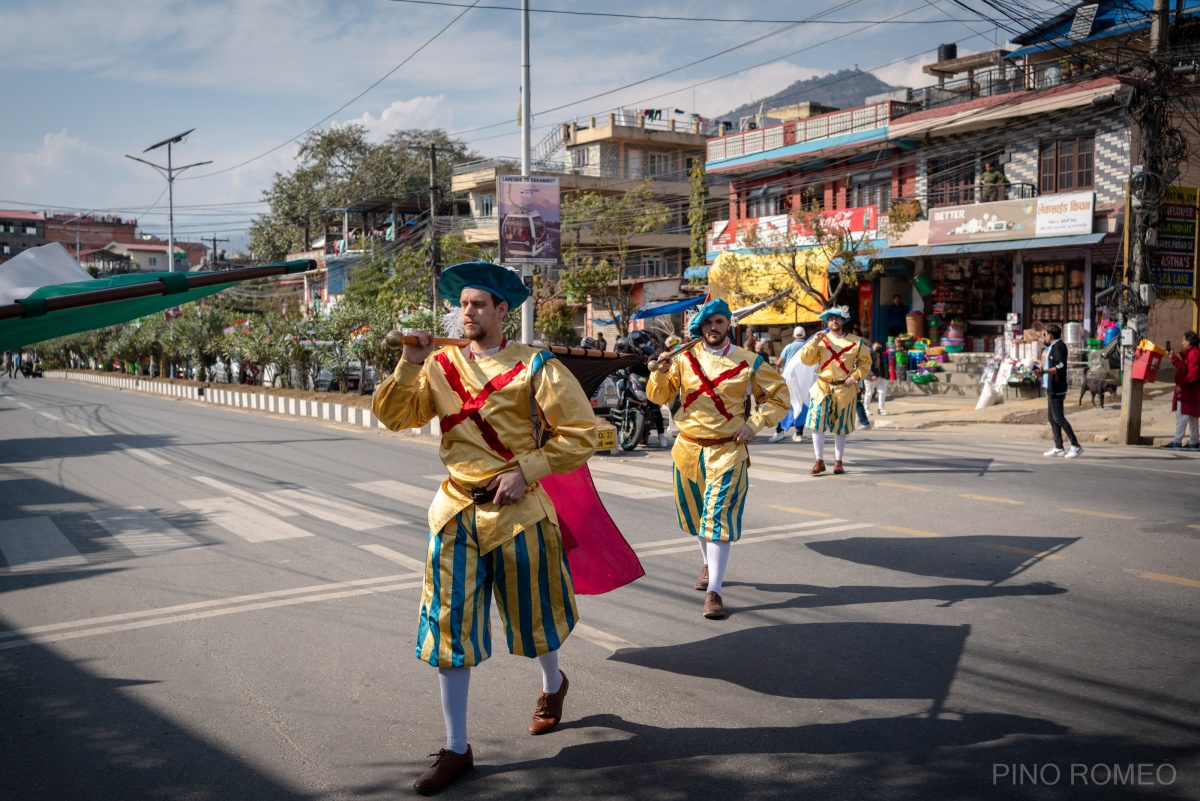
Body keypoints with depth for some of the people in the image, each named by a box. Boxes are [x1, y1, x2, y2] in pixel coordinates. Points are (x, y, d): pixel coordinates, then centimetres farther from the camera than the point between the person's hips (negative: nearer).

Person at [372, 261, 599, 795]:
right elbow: (394, 416, -1)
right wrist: (409, 366, -15)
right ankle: (456, 749, 15)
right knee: (449, 627, 2)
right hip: (457, 511, 3)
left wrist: (525, 470, -17)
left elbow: (579, 434, -10)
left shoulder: (534, 366, -9)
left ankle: (552, 686, 49)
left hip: (517, 510, -3)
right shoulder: (441, 365, 2)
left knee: (531, 615, 16)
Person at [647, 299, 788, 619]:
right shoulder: (684, 357, 1)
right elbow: (659, 396, 4)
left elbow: (779, 396, 5)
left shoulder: (749, 362, -4)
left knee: (718, 518, -10)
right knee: (696, 513, 18)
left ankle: (714, 591, -8)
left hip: (727, 450, -3)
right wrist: (661, 374, -17)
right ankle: (709, 564, 43)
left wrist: (754, 424, -8)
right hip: (688, 447, 4)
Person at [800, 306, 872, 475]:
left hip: (844, 389, 0)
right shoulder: (821, 340, 5)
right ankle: (819, 462, 1)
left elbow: (865, 362, 10)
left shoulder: (855, 342, 4)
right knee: (817, 424, -8)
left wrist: (855, 376, -6)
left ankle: (838, 462, 20)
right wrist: (815, 341, -13)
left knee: (841, 428, 7)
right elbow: (806, 360, -4)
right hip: (822, 387, 0)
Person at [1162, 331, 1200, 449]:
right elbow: (1181, 366, 23)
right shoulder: (1189, 353, 15)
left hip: (1188, 391, -11)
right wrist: (1173, 357, 20)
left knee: (1182, 416, -9)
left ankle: (1177, 442, -8)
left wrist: (1182, 385, -24)